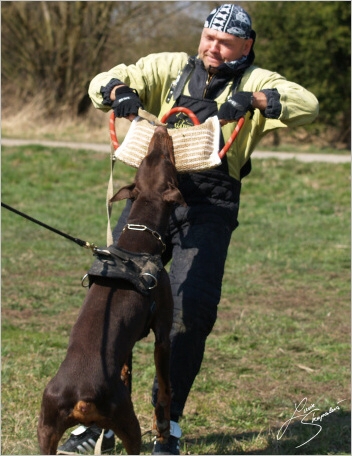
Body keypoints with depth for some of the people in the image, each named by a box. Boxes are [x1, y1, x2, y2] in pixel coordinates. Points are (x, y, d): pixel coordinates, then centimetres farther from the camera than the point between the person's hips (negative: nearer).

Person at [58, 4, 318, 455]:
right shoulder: (170, 68, 13)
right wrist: (120, 92, -15)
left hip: (208, 210, -3)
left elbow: (306, 105, -11)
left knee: (192, 308, -12)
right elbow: (102, 84, 9)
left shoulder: (255, 82, 6)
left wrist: (252, 101, -26)